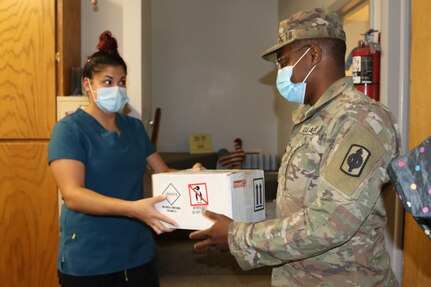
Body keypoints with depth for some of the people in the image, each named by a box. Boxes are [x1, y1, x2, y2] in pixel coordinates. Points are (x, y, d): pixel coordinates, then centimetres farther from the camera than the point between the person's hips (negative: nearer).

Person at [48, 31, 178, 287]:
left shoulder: (134, 127, 8)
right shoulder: (69, 129, -11)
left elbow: (163, 172, 11)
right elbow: (72, 195, -22)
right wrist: (132, 208, -35)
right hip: (88, 262, -5)